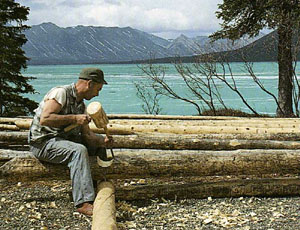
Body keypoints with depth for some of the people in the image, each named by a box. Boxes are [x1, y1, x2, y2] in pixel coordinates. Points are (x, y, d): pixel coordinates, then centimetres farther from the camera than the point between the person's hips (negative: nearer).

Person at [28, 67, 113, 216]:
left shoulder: (81, 105, 11)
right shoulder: (61, 92, -16)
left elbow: (87, 135, 7)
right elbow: (44, 119, -28)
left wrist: (103, 141, -12)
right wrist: (74, 118, -26)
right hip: (42, 142, -9)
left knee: (98, 143, 9)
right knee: (78, 150, -32)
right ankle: (83, 202, -34)